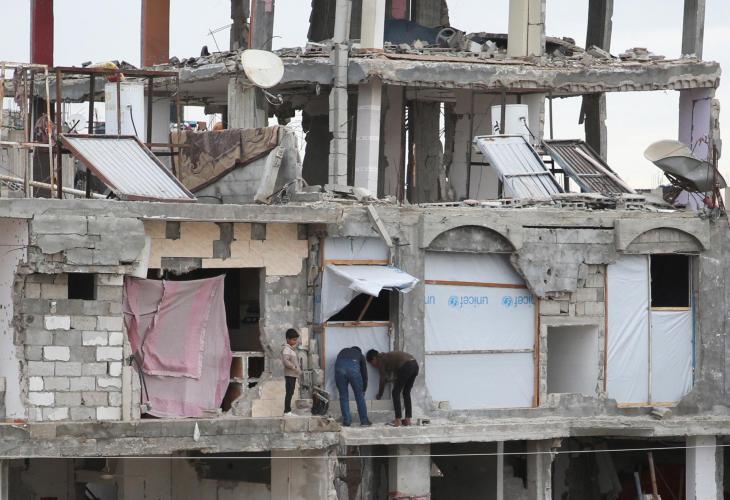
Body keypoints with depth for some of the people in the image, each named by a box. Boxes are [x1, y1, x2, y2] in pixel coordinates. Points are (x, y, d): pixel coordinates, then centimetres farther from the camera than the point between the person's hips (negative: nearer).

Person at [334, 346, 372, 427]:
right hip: (353, 368, -1)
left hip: (340, 366, 1)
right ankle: (364, 421, 17)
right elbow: (364, 373, 34)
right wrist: (364, 390, 45)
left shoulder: (343, 352, 40)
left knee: (343, 396, 13)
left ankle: (346, 421, 13)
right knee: (359, 396, 12)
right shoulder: (360, 355, 35)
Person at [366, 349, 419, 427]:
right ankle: (408, 419, 16)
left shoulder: (381, 360, 8)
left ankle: (398, 421, -3)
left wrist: (379, 395, 20)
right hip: (415, 364, 8)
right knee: (406, 392, 18)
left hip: (406, 366, -8)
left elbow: (383, 379, 10)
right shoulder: (386, 356, 31)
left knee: (396, 392, 1)